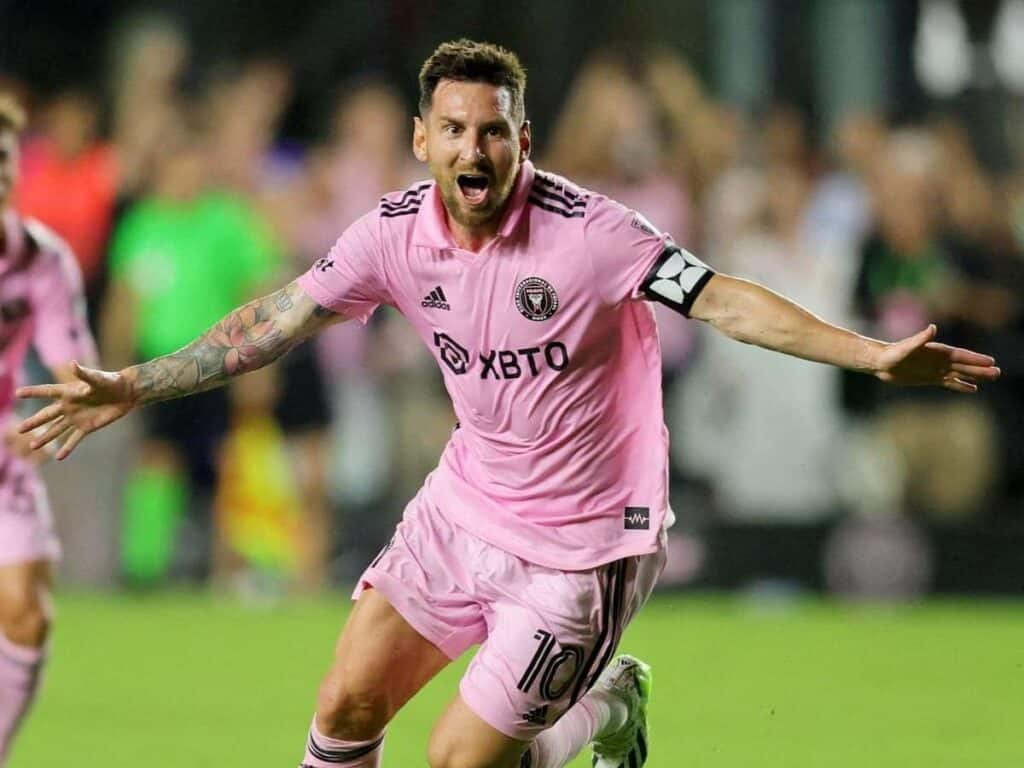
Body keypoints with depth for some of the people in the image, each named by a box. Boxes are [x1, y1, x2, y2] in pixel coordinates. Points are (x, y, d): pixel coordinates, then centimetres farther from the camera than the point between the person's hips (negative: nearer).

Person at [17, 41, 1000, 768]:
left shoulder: (587, 231, -24)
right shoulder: (395, 231, -8)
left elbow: (724, 300, -25)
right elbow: (278, 318, 4)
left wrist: (872, 356, -35)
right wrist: (133, 387, 6)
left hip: (578, 544, -5)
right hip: (464, 504, 5)